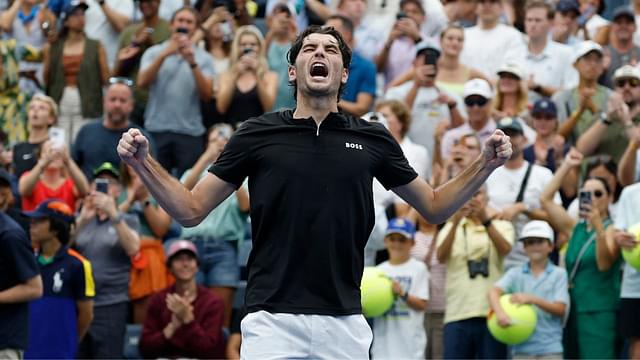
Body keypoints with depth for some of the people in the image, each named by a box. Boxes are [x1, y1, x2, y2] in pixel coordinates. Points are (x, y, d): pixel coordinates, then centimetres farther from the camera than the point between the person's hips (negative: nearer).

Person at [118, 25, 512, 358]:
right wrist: (142, 161, -7)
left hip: (344, 322, 2)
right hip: (273, 322, -2)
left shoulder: (372, 139, 8)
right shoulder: (258, 134, 3)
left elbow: (435, 207, 18)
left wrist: (486, 164, 5)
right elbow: (191, 209, 7)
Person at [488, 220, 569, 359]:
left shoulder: (558, 274, 3)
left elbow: (560, 308, -4)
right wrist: (500, 312, -31)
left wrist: (532, 299, -19)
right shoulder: (516, 273, 6)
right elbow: (494, 291, -10)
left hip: (550, 348, -1)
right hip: (522, 348, 1)